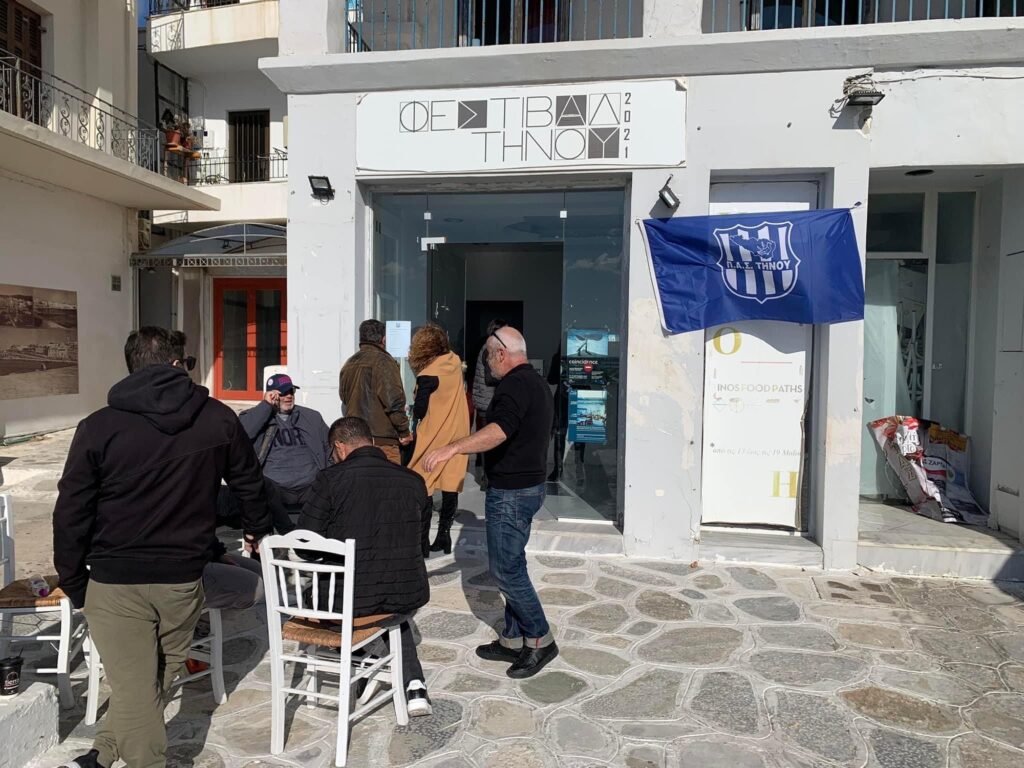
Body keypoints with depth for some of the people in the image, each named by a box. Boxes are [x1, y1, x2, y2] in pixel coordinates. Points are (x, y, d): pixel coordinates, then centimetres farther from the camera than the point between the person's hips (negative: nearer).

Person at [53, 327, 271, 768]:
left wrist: (73, 582, 8)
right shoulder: (218, 419, -2)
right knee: (158, 679, 20)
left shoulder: (99, 426, -8)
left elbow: (71, 512, -5)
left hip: (115, 582, -2)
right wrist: (257, 527, 28)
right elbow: (249, 481, 11)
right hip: (183, 578, 2)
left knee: (133, 688, 7)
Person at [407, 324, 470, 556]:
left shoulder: (428, 376, -18)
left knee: (423, 489, 3)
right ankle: (444, 537, 17)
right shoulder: (455, 362, 0)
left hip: (432, 439, -6)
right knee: (451, 487, 10)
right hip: (455, 436, 6)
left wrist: (414, 408, 7)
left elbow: (419, 412, -14)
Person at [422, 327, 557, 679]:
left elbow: (501, 430, -37)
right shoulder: (536, 381, 14)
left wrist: (452, 448, -45)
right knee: (511, 565, 16)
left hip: (511, 491, -11)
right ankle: (514, 640, 25)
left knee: (505, 568, -2)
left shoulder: (515, 384, -18)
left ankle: (540, 640, 9)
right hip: (529, 484, 11)